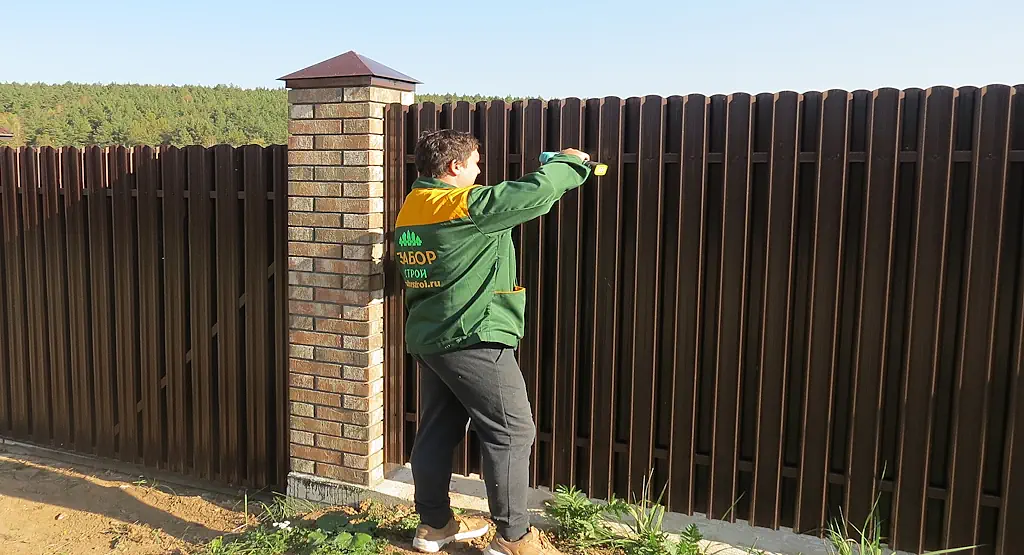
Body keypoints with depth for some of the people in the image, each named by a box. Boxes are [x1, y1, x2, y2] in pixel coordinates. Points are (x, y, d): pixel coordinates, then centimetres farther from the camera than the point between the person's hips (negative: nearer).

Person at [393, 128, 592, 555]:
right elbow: (533, 194, -19)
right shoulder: (462, 204, -16)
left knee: (438, 432, 15)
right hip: (471, 339, -9)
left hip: (428, 338, 10)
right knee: (512, 431, 0)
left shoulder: (411, 208, 11)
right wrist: (570, 162, -1)